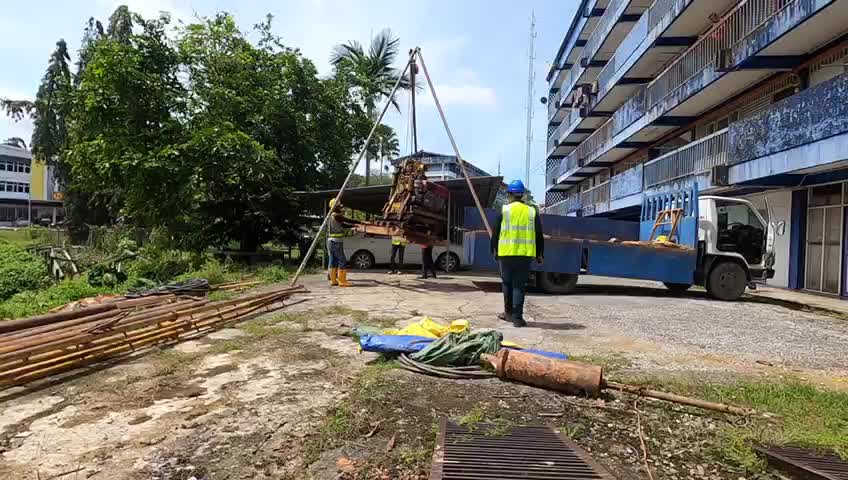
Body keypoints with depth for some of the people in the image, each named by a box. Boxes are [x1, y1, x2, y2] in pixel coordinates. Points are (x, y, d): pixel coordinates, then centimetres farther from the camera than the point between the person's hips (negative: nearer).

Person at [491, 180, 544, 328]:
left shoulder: (504, 210, 1)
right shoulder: (532, 211, 6)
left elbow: (495, 232, 4)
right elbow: (539, 235, 9)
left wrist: (494, 249, 16)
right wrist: (540, 254, 16)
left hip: (507, 253, -1)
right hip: (525, 254, 1)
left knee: (507, 283, 15)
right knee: (519, 285, 4)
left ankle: (508, 312, 26)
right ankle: (517, 317, 0)